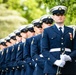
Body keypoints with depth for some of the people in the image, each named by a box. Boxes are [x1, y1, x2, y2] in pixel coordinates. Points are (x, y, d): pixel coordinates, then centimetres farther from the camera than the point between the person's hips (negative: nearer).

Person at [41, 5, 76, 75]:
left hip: (69, 69, 2)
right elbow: (44, 50, 0)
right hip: (52, 68, -2)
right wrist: (55, 61, -15)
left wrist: (69, 57, -12)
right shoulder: (47, 31, 9)